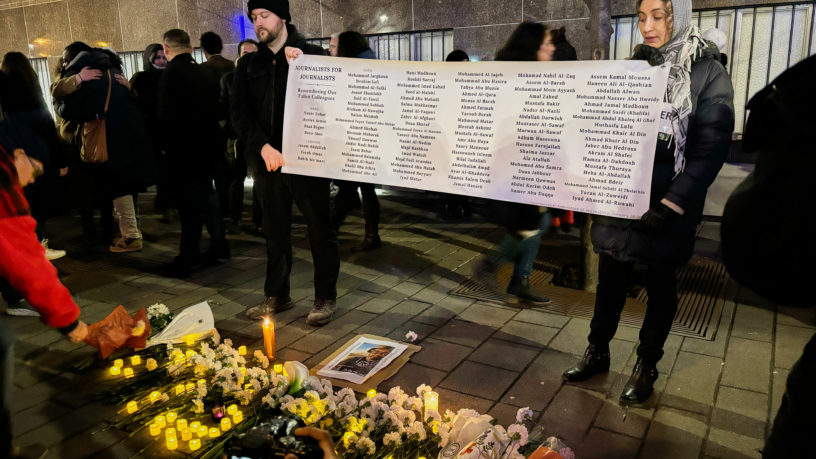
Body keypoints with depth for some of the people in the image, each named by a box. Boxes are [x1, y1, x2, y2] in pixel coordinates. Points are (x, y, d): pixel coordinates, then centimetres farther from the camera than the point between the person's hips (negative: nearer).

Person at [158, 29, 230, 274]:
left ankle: (189, 256, 6)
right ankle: (219, 247, 22)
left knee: (188, 202, -1)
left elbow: (166, 116, -18)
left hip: (183, 148, -7)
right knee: (207, 194, 17)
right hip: (208, 144, 7)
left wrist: (165, 144, -8)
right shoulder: (206, 73, 8)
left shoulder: (172, 73, -14)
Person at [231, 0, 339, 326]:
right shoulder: (249, 65, 12)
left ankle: (325, 298, 13)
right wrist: (263, 146, -12)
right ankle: (277, 296, 24)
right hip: (266, 160, 4)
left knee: (320, 228, 1)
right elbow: (239, 112, 4)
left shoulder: (312, 55, 2)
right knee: (274, 230, 11)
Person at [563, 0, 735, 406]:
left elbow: (710, 146, -11)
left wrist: (672, 203, -17)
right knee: (610, 279, 12)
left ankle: (646, 367, 26)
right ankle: (597, 352, 30)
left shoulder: (707, 72, -6)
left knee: (660, 285, 10)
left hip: (668, 207, -3)